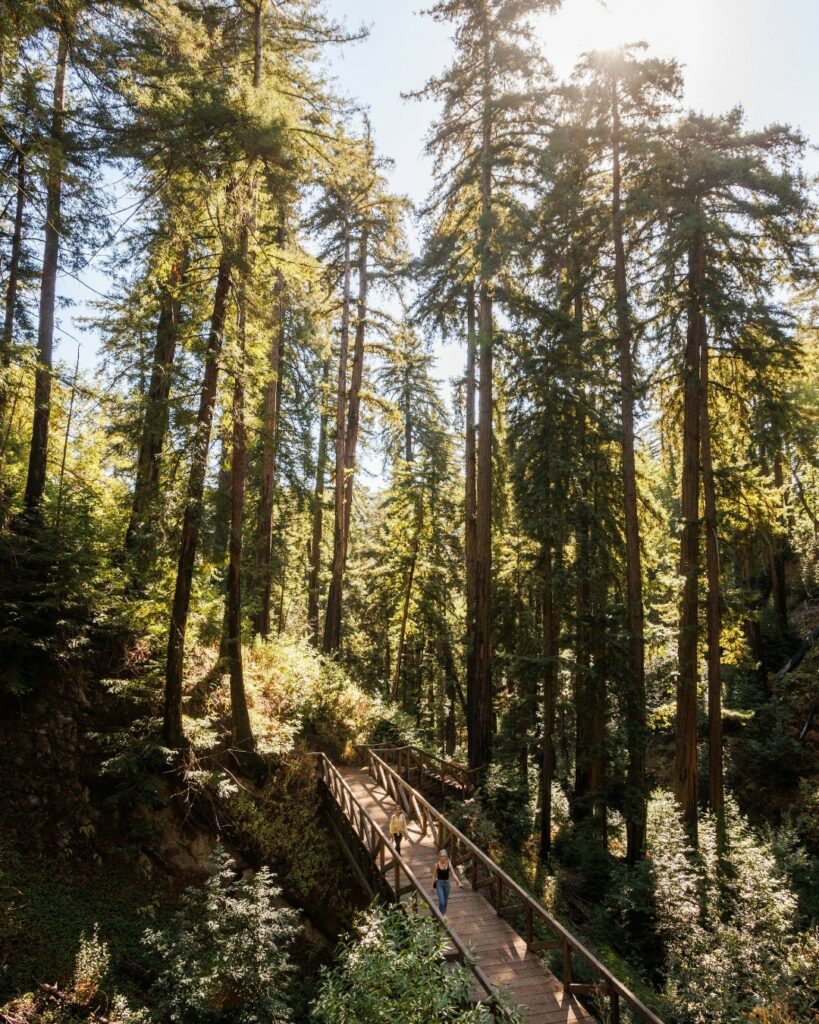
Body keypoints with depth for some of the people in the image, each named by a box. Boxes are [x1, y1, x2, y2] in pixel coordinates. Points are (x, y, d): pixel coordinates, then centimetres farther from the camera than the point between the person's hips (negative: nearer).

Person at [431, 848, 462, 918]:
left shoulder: (449, 864, -9)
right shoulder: (437, 864, -12)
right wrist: (432, 886, -1)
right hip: (439, 883, -2)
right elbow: (434, 876, -4)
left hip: (446, 883, 2)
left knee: (445, 900, 18)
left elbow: (454, 874, -9)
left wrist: (459, 882, -19)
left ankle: (444, 913, 42)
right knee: (441, 901, -11)